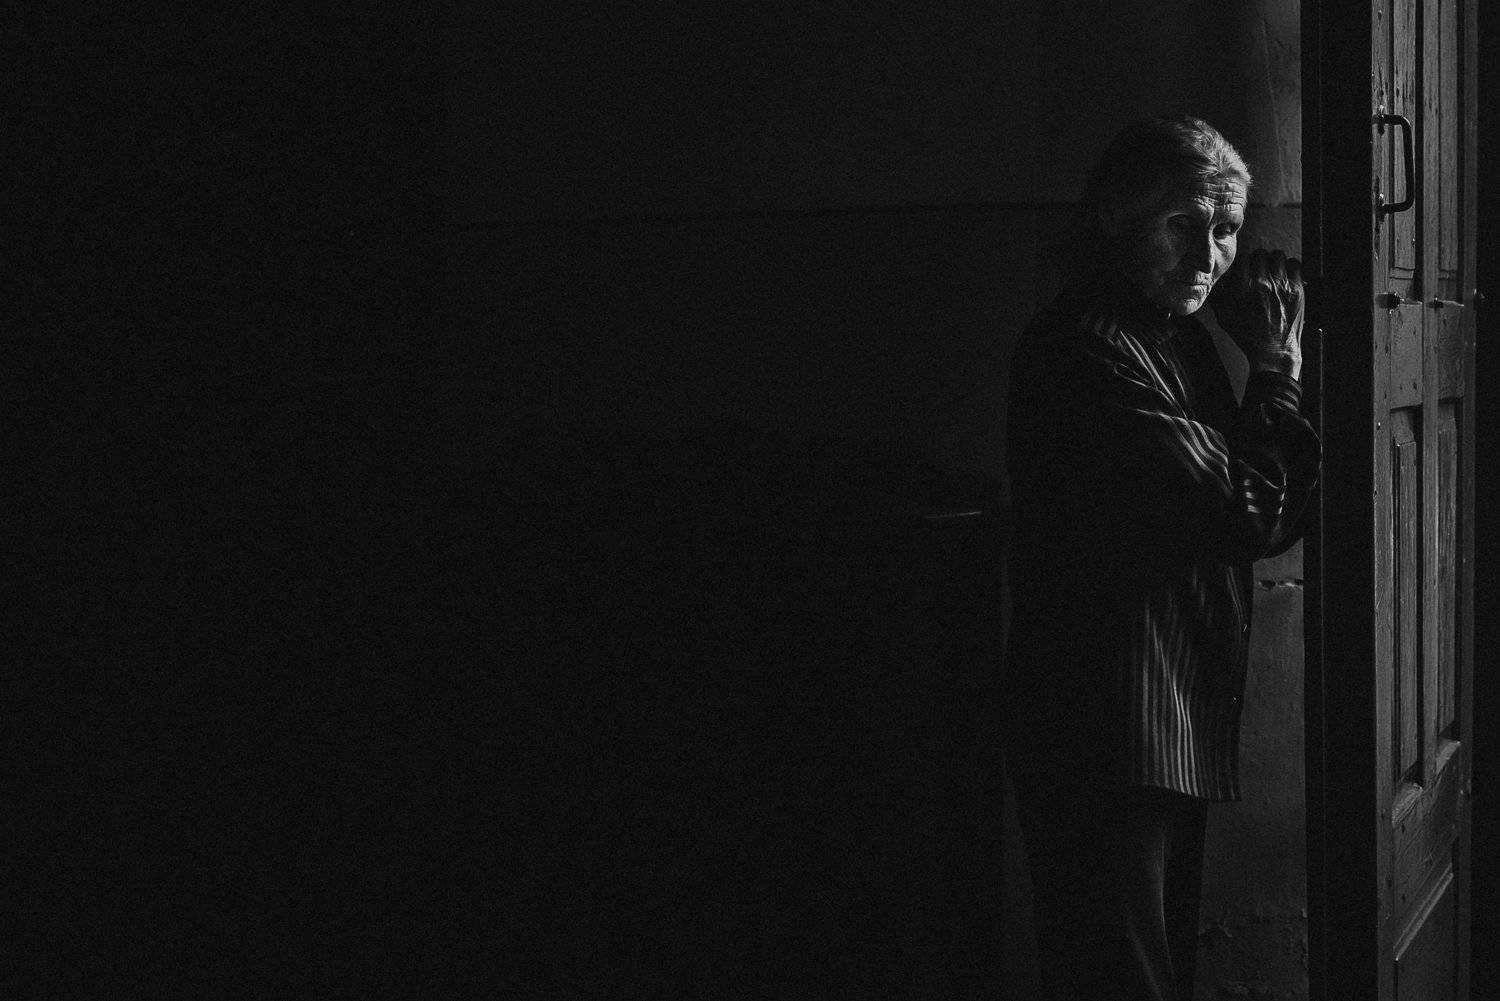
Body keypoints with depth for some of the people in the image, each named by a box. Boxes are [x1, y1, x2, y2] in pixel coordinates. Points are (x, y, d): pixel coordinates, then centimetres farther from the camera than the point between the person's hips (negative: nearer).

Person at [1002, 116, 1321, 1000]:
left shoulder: (1180, 337, 15)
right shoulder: (1087, 347, -16)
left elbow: (1278, 516, 10)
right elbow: (1253, 515, -19)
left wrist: (1280, 358, 2)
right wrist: (1280, 371, -4)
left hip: (1181, 736, 10)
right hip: (1108, 747, -10)